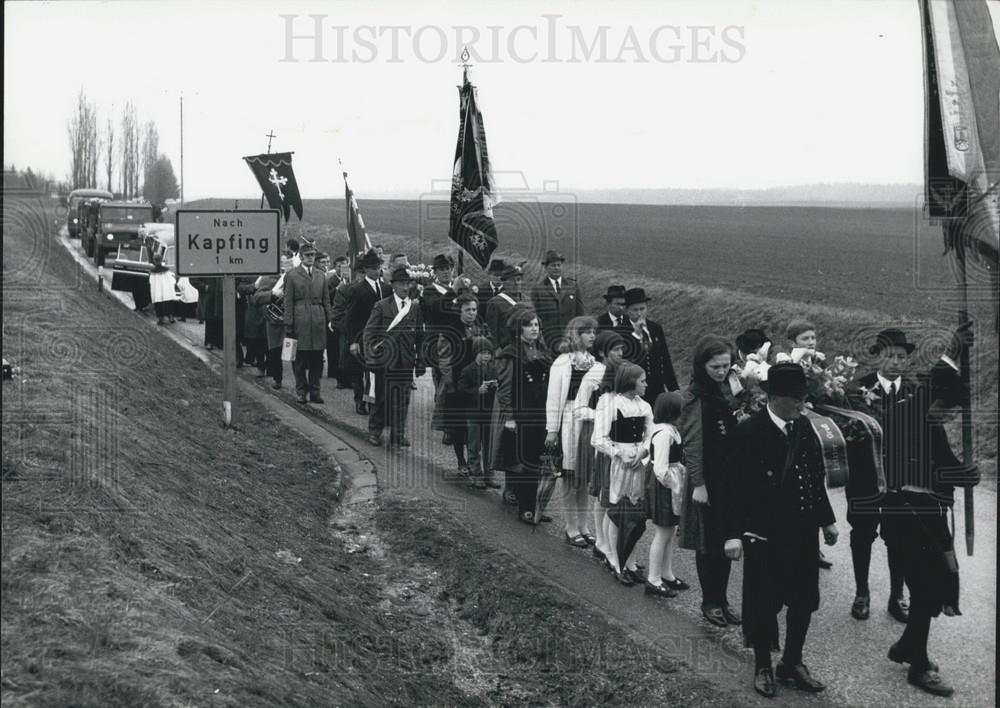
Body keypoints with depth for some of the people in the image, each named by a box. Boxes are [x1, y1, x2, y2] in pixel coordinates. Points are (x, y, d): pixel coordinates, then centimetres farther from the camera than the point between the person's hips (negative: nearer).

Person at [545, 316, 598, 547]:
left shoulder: (594, 361, 9)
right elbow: (553, 398, -4)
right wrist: (551, 430, -6)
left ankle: (581, 527, 16)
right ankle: (571, 530, 6)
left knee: (585, 478, 8)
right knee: (570, 479, 0)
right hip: (570, 421, -5)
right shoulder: (562, 363, -5)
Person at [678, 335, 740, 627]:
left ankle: (722, 599, 20)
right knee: (708, 541, 3)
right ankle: (710, 602, 15)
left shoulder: (728, 391, 8)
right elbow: (692, 443, -12)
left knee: (727, 540, 10)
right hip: (707, 479, -6)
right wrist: (698, 483, -13)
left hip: (731, 476, 6)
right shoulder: (693, 397, -11)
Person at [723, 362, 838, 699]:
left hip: (803, 530, 5)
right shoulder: (750, 431, -14)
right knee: (763, 602, 6)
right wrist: (733, 534, -18)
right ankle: (763, 666, 23)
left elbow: (816, 477, 12)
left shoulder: (804, 427, 2)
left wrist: (827, 519, 15)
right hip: (764, 533, -5)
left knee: (804, 599, 12)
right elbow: (734, 485, -14)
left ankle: (792, 662, 29)